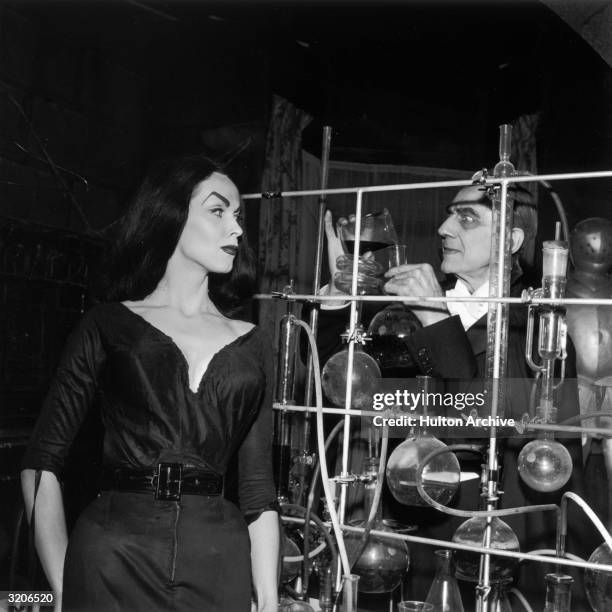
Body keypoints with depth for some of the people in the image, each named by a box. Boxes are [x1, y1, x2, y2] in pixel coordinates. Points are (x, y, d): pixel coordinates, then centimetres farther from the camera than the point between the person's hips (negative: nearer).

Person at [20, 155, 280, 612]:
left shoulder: (250, 345, 8)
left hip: (218, 565, 2)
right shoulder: (109, 326, 2)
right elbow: (43, 464, -1)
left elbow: (259, 489, 5)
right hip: (112, 559, -2)